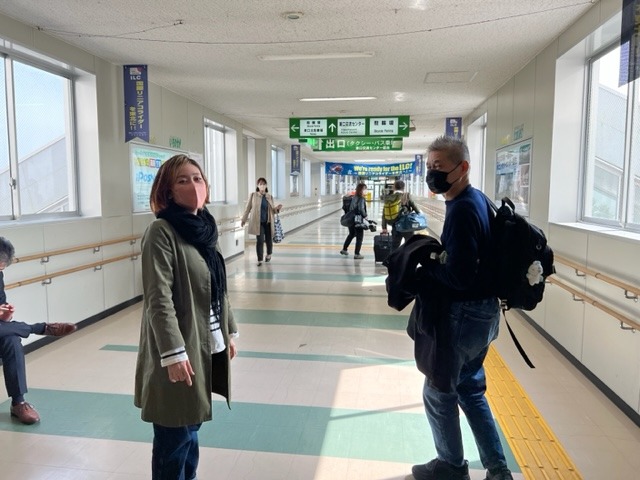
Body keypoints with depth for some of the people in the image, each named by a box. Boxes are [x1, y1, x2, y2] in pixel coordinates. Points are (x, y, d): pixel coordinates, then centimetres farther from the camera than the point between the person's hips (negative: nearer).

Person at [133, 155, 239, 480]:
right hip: (181, 351, -7)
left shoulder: (204, 227, 8)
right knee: (175, 438, 6)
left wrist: (229, 331, 14)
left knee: (190, 432, 21)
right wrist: (174, 353, -23)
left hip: (207, 346, 8)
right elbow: (158, 299, -20)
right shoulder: (161, 232, -15)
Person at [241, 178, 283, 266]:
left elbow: (273, 210, 10)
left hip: (268, 222, 2)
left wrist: (277, 208, -11)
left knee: (269, 240, 9)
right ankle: (260, 260, 4)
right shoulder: (253, 195, 0)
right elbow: (248, 208, 4)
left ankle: (269, 254, 38)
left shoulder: (269, 196, 6)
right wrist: (244, 219, 5)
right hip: (258, 222, -2)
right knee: (260, 241, -8)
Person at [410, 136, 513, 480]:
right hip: (483, 309, 10)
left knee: (438, 392, 10)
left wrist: (420, 263, -14)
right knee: (469, 387, 23)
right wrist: (432, 252, 4)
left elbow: (459, 276, -27)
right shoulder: (478, 199, 8)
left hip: (464, 312, -10)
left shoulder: (461, 209, -23)